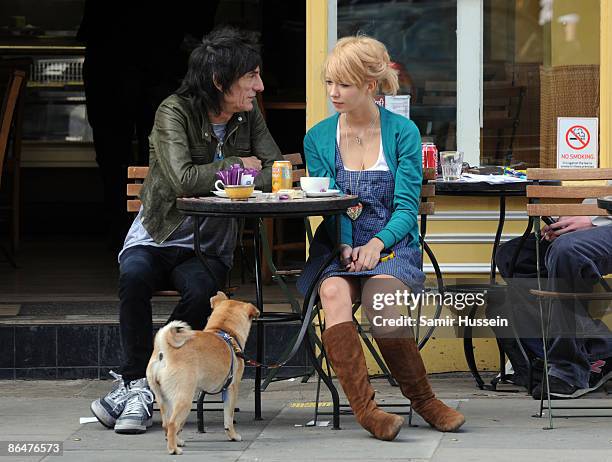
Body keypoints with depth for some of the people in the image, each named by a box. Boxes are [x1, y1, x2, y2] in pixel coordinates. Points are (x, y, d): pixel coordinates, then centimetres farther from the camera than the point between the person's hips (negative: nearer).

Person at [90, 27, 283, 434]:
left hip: (208, 249, 3)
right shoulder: (175, 112, -12)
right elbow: (183, 180, -26)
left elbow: (278, 174, -3)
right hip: (154, 240, -3)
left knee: (202, 292, -32)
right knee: (134, 276, -37)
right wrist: (237, 166, -13)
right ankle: (138, 383, -23)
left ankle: (135, 385, -19)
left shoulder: (248, 115, 4)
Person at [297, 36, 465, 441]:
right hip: (337, 246, 2)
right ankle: (364, 406, -39)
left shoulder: (403, 133, 3)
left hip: (392, 245, -2)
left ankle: (423, 398, -18)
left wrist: (377, 244, -20)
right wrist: (343, 246, -16)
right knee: (334, 292, -34)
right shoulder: (318, 138, 10)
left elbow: (407, 207, -2)